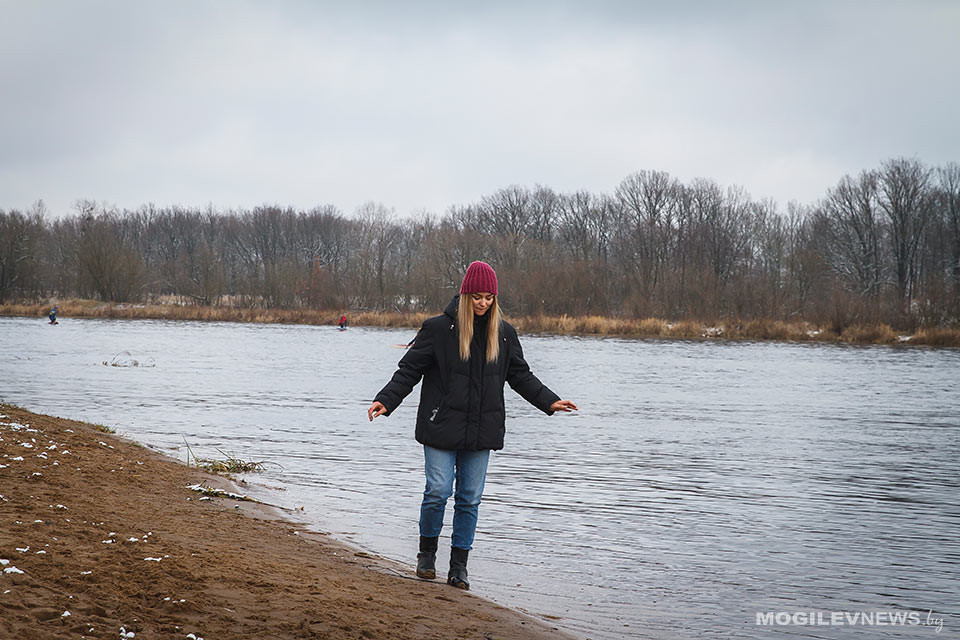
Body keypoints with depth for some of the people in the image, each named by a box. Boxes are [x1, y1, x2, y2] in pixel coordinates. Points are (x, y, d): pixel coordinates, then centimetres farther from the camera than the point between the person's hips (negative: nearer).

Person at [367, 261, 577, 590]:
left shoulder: (504, 333, 8)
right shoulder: (439, 328, -4)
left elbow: (520, 375, 16)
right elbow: (409, 369, -3)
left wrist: (549, 401, 5)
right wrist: (385, 400, -14)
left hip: (481, 431, 3)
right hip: (442, 427, -3)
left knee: (470, 499, 4)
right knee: (438, 491, -7)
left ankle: (459, 566, 13)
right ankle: (427, 552, 17)